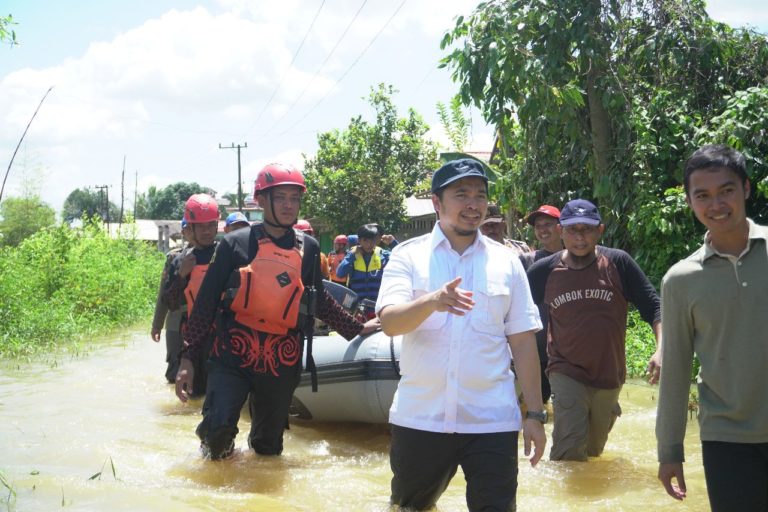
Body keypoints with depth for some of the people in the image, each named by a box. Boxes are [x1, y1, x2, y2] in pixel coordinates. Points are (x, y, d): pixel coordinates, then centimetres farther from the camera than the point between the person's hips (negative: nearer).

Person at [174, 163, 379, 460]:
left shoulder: (308, 248, 8)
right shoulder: (235, 243, -1)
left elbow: (318, 300, 24)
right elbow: (206, 301, 0)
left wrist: (355, 329, 28)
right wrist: (188, 357, -4)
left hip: (281, 363, 3)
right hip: (232, 355, -3)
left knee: (269, 446, 10)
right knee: (217, 429, -20)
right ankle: (215, 457, 12)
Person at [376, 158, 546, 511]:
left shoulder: (506, 261, 7)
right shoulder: (409, 255, 1)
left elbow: (522, 340, 8)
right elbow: (390, 322, -14)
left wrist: (535, 413, 4)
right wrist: (432, 302, -34)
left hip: (492, 420, 1)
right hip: (420, 418, 0)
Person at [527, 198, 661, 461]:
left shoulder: (618, 264, -8)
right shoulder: (543, 271, -6)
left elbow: (653, 307, -6)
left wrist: (661, 350, -20)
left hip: (609, 373, 2)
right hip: (567, 372, -1)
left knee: (594, 449, 17)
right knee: (569, 449, -18)